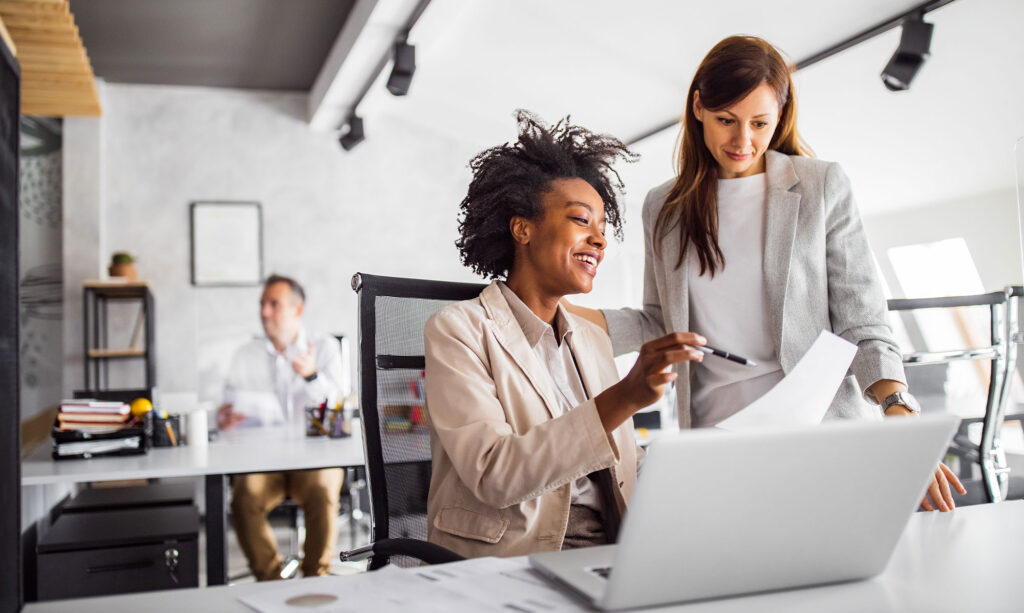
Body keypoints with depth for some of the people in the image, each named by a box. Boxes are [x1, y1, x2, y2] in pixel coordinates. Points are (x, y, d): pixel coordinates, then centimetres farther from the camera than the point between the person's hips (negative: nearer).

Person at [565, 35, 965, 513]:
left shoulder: (822, 186, 3)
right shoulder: (664, 207, 10)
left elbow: (860, 322, 0)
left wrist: (900, 413, -16)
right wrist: (565, 312, 2)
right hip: (715, 433, 1)